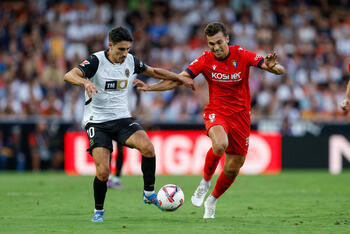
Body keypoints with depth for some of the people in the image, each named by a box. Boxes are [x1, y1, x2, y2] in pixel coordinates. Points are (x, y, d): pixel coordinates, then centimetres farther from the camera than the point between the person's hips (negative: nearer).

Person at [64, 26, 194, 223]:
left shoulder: (131, 61, 3)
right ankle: (98, 212, 9)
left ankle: (149, 193, -6)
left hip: (122, 118, 4)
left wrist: (180, 78, 20)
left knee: (148, 147, -25)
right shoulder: (97, 61, -12)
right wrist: (85, 81, -48)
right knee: (103, 172, -17)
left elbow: (153, 71, 23)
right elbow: (69, 75, -27)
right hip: (97, 122, -4)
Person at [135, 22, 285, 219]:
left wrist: (272, 66, -39)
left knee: (232, 170, 5)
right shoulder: (205, 60, -7)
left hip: (240, 114, 1)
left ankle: (212, 202, 33)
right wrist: (150, 87, -17)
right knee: (220, 145, -36)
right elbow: (178, 80, -4)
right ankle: (205, 181, -7)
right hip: (216, 112, -1)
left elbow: (280, 70, -14)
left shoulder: (242, 55, -10)